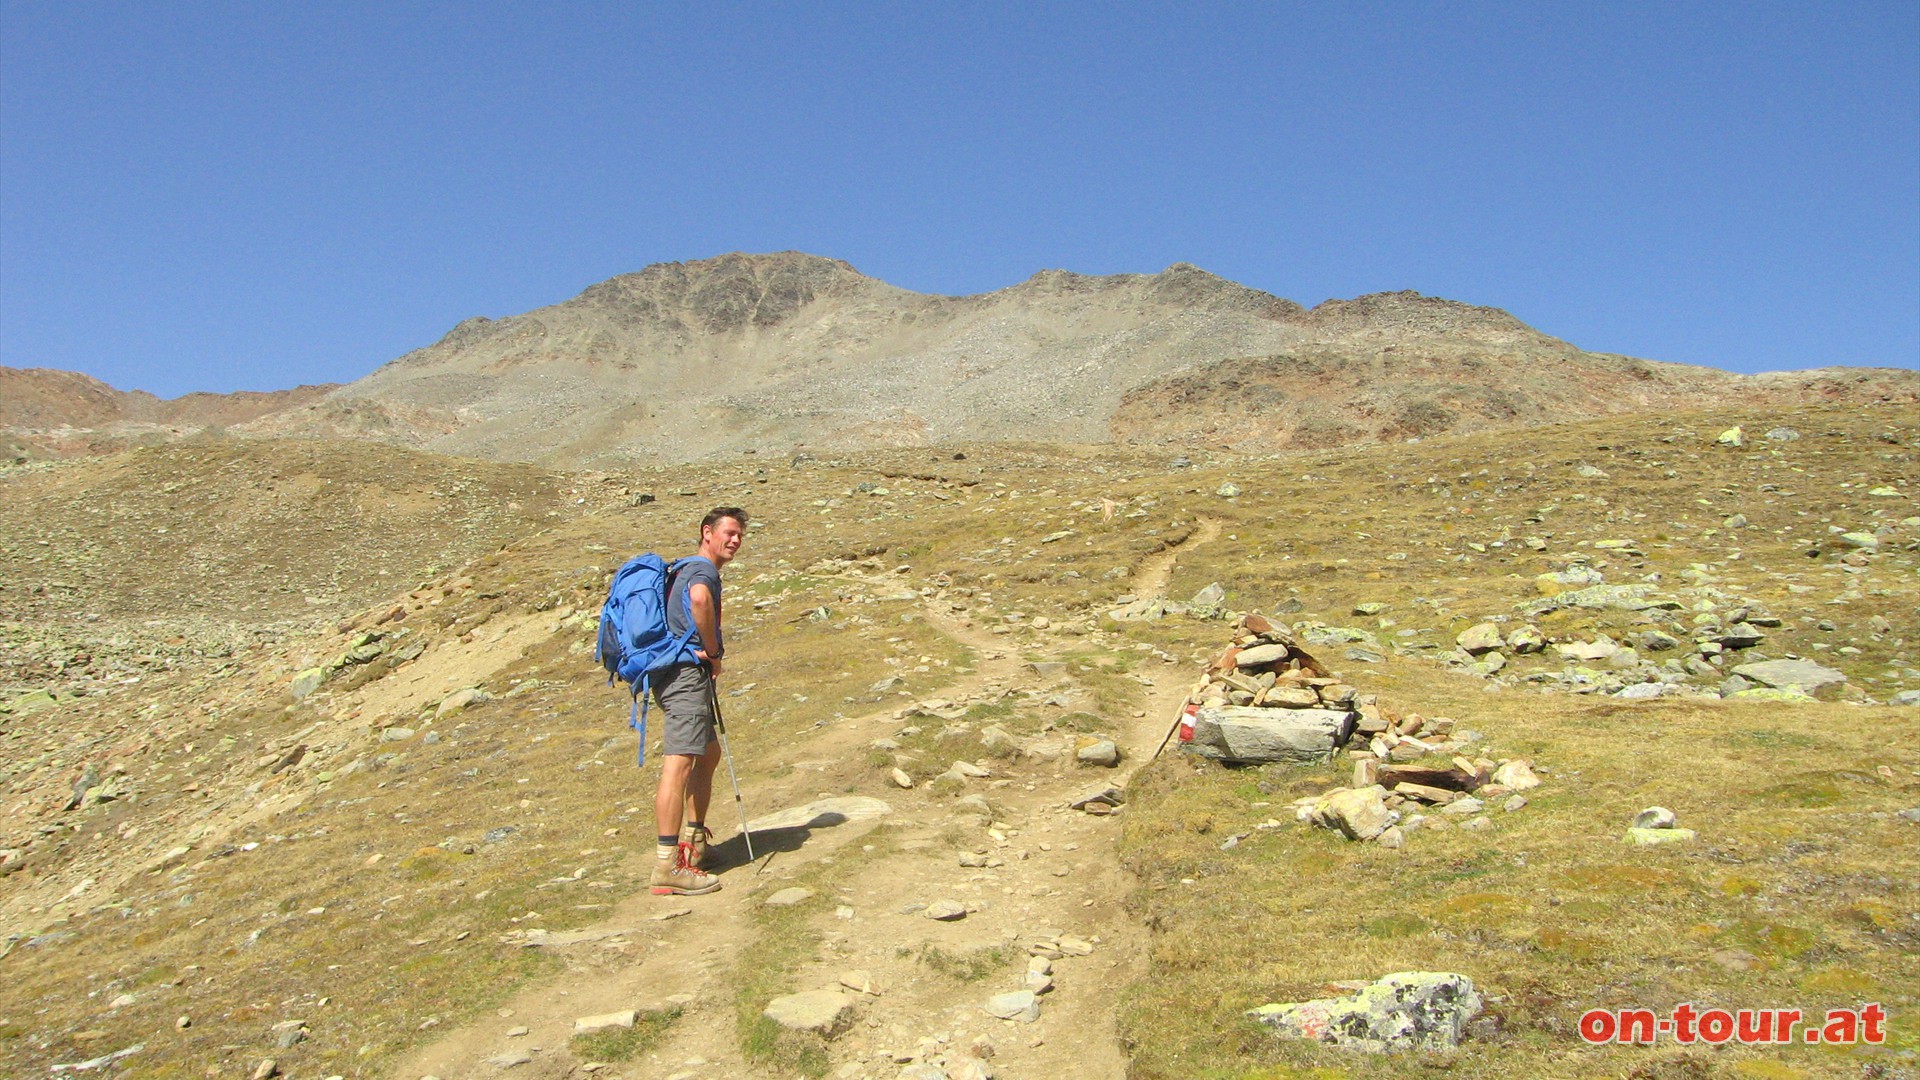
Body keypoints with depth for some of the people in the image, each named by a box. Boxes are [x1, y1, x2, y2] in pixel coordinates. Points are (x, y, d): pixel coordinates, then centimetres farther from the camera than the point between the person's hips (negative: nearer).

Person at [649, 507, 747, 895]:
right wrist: (713, 651, -19)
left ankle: (693, 840, 30)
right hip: (687, 673, -11)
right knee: (679, 763, -16)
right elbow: (699, 599, -34)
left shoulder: (686, 569, 23)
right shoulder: (703, 570, -9)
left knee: (709, 753, 22)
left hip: (681, 672, 11)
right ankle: (668, 867, -20)